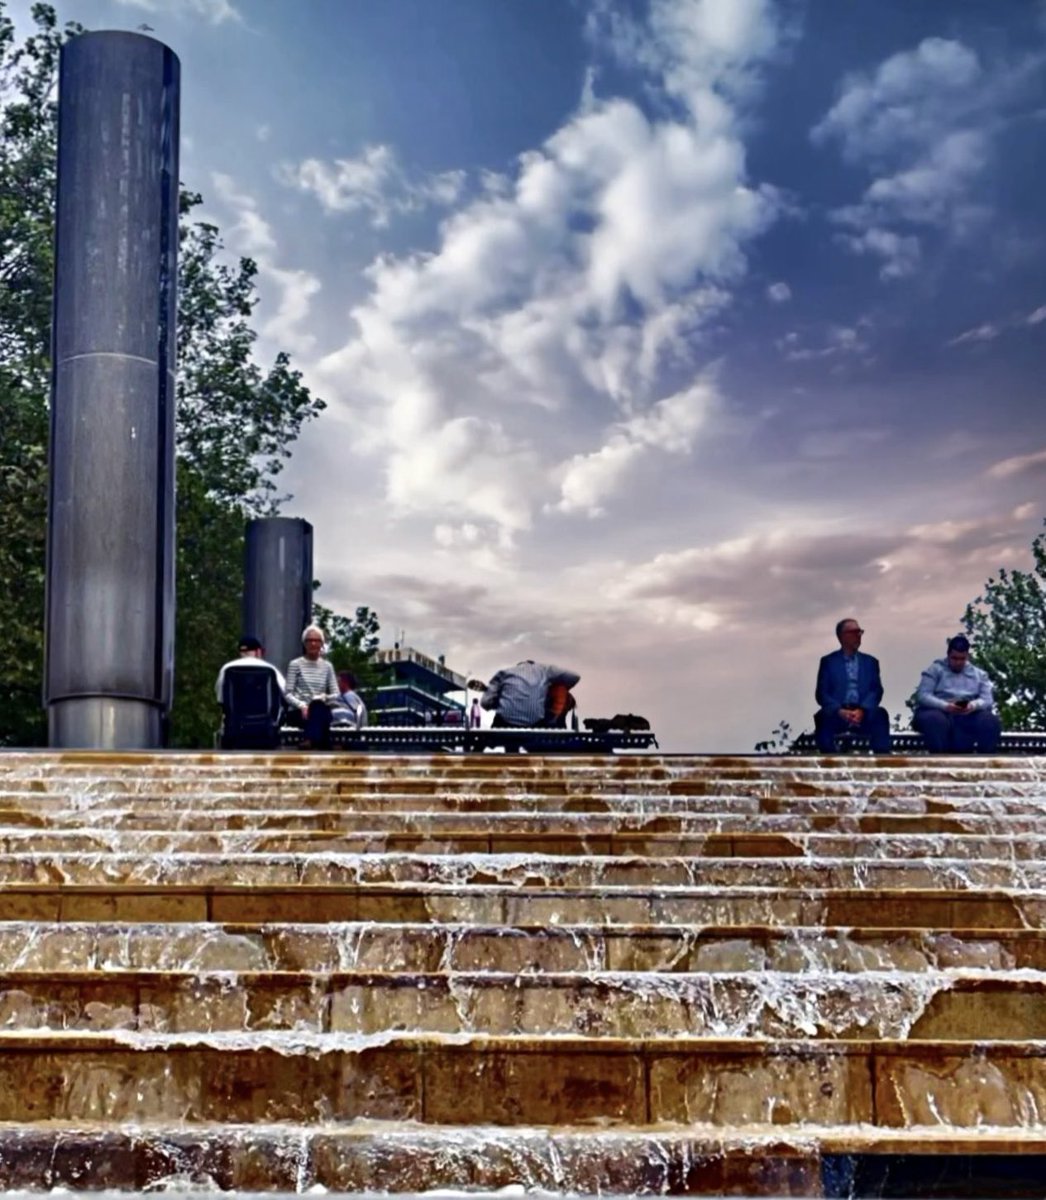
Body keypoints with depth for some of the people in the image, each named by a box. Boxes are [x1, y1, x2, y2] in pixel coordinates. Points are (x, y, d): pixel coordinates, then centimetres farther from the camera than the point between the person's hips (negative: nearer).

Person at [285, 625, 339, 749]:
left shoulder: (327, 666, 17)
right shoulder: (295, 664, 9)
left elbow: (335, 694, 11)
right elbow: (288, 694, 2)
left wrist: (324, 697, -11)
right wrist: (302, 705, -17)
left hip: (322, 711, 2)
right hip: (301, 711, -2)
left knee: (317, 705, -38)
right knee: (317, 707, -39)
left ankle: (310, 741, -62)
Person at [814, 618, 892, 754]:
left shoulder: (870, 661, 19)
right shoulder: (828, 661, 13)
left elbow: (876, 691, 5)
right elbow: (822, 693, 3)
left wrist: (862, 710, -16)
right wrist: (839, 711, -18)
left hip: (864, 714, 1)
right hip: (837, 713, -1)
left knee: (880, 714, -33)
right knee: (823, 716, -36)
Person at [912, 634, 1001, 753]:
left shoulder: (979, 674, 18)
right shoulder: (935, 669, 9)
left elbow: (988, 700, 6)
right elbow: (923, 695, -4)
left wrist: (974, 705, -19)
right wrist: (945, 706, -22)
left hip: (968, 716, 3)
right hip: (938, 712, -3)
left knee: (991, 721, -27)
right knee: (936, 720, -38)